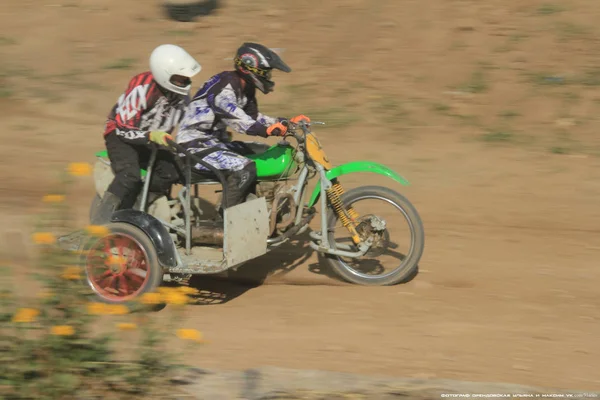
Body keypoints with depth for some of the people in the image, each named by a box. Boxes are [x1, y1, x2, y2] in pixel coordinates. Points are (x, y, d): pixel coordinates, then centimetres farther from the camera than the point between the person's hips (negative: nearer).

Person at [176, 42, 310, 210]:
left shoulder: (245, 89, 10)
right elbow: (235, 118, -35)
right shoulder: (225, 86, -21)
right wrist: (266, 130, -47)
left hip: (216, 141, 11)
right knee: (245, 168, -27)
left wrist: (285, 122, 6)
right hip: (196, 146, -11)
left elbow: (253, 117, 19)